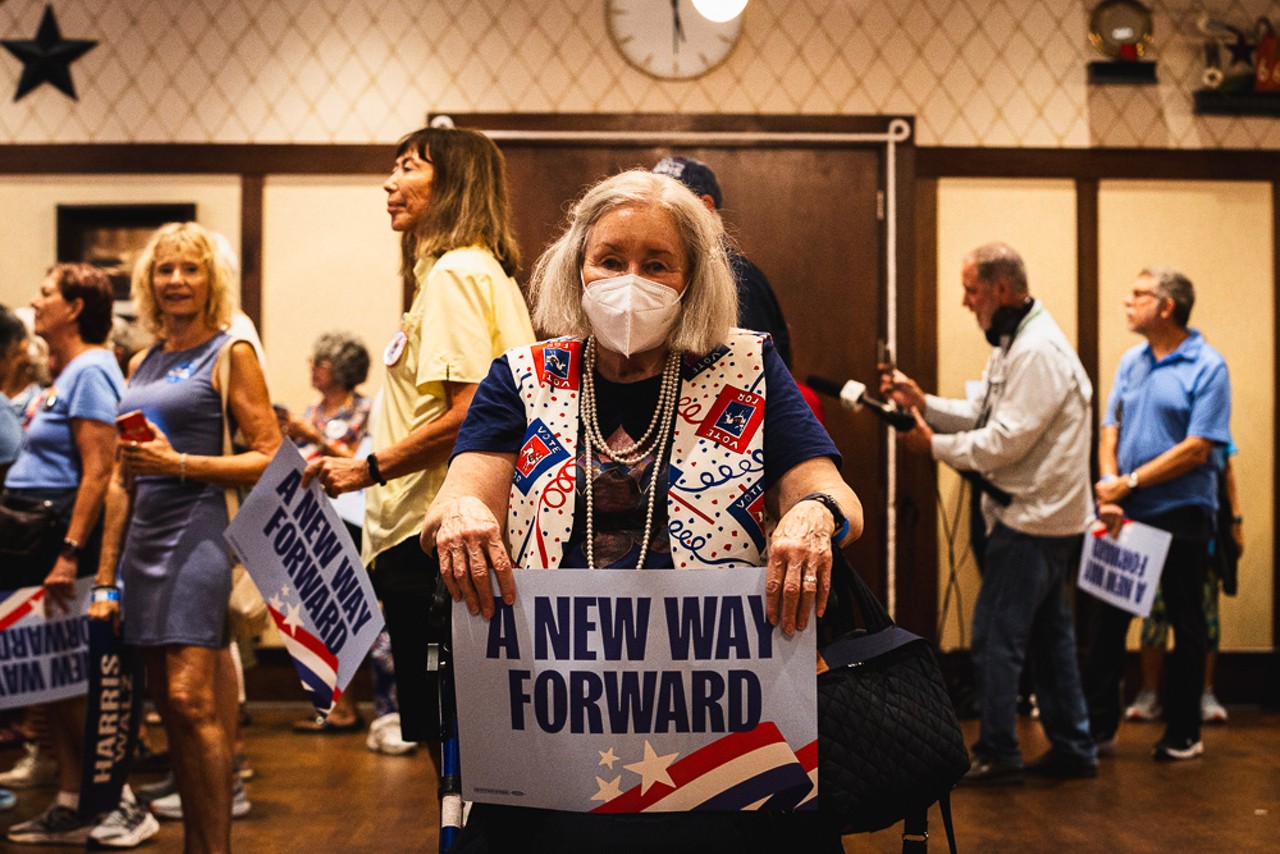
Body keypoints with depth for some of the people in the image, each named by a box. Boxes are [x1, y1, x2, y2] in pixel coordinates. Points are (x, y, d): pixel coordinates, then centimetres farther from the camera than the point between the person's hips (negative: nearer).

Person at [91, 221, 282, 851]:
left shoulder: (230, 354, -1)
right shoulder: (141, 364, 18)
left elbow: (271, 459, -8)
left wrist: (178, 463, -16)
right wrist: (106, 576, 17)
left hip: (195, 532, -7)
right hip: (142, 539, 7)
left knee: (190, 698, -13)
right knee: (169, 704, 9)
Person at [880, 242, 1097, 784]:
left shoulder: (1037, 351, -19)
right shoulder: (1014, 343, 15)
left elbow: (1007, 440, -23)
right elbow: (983, 415, 15)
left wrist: (935, 445, -14)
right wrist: (922, 403, 3)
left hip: (1033, 520, -11)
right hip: (1040, 515, 11)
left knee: (996, 636, -5)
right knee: (1048, 634, 15)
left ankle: (997, 755, 3)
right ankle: (1072, 749, 24)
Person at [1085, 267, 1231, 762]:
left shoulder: (1207, 367, -9)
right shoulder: (1131, 361, 9)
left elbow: (1197, 448, -15)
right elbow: (1111, 428, 7)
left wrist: (1129, 483, -16)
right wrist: (1108, 489, -9)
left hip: (1180, 516, -5)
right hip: (1124, 516, 6)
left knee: (1187, 626, 7)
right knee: (1108, 619, 8)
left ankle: (1183, 735, 18)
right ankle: (1098, 725, 17)